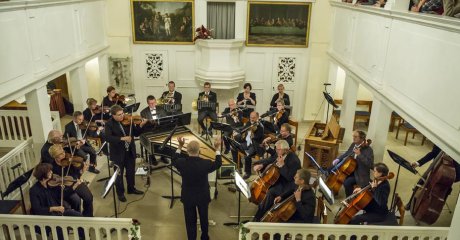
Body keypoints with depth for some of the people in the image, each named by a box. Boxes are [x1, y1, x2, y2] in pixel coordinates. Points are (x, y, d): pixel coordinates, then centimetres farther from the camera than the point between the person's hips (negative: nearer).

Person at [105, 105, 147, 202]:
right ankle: (120, 193, 28)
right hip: (118, 153, -4)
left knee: (131, 171, 19)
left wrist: (140, 125, -20)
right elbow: (108, 138, -27)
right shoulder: (109, 124, -13)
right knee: (119, 174, 10)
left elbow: (136, 133, -1)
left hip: (130, 151, 4)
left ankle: (131, 188, 39)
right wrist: (122, 138, -35)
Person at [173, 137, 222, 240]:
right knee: (204, 218, 24)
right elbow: (218, 164, -4)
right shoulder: (205, 163, -25)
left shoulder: (182, 163, -21)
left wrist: (180, 147, 8)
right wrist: (217, 149, 4)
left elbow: (174, 161, 4)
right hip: (203, 196, 0)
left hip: (187, 197, 0)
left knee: (190, 221, 16)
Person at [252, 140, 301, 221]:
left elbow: (289, 177, -28)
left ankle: (257, 218, -15)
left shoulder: (294, 160, -23)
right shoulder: (279, 155, -1)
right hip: (278, 179, 9)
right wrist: (260, 165, -10)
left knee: (270, 192, -28)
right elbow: (268, 160, 9)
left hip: (288, 185, -9)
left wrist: (282, 165, -34)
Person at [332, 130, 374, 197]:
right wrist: (338, 159, 0)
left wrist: (360, 154, -33)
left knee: (347, 182, -28)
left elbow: (370, 164, -27)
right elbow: (346, 154, 17)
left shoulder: (368, 149, -18)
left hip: (360, 174, -8)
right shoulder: (353, 145, 3)